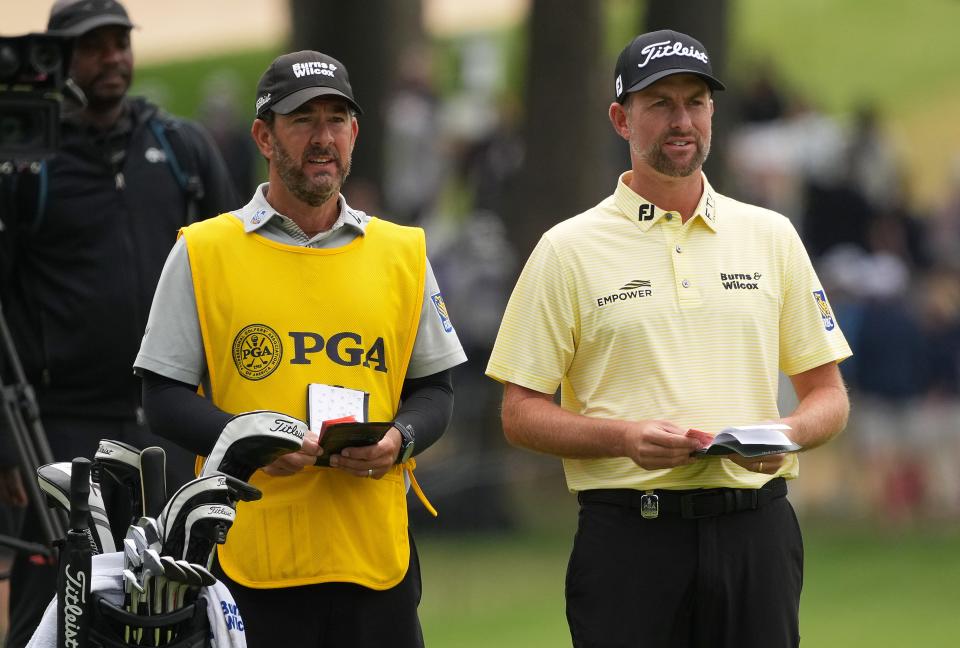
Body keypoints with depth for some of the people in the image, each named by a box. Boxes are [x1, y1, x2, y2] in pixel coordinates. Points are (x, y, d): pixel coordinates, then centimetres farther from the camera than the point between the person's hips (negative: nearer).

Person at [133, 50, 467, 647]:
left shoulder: (403, 254, 12)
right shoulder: (203, 253, 4)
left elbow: (434, 389, 16)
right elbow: (165, 396, 2)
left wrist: (399, 441, -6)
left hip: (376, 549, 2)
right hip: (250, 550, -2)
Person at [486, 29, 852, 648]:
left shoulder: (773, 237, 10)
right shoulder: (569, 249, 2)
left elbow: (828, 394, 13)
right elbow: (521, 412, 1)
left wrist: (788, 433, -10)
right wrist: (625, 438, -16)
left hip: (757, 529, 2)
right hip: (630, 539, -2)